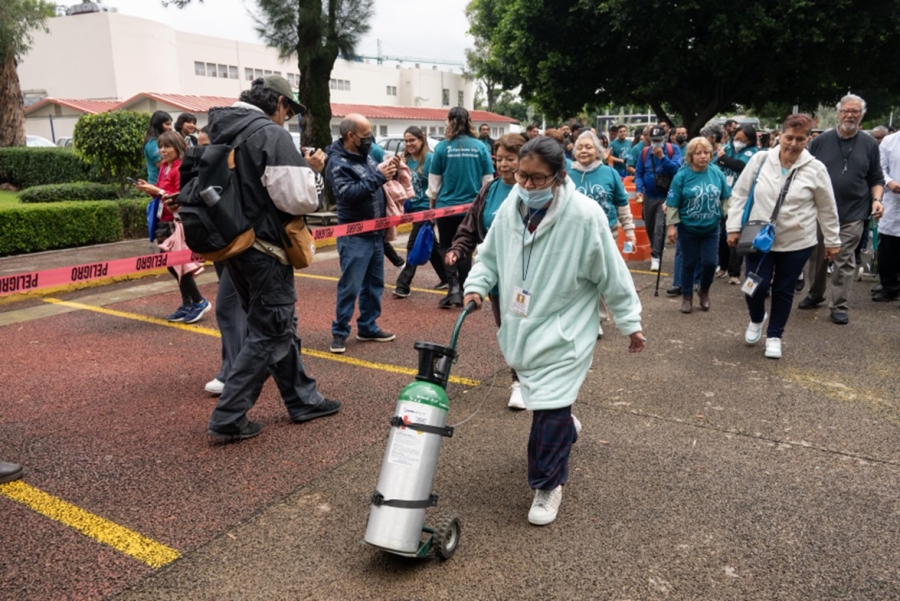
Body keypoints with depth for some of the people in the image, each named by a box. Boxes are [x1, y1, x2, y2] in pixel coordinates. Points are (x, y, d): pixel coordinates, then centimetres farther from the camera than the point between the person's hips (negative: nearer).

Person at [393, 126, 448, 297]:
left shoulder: (429, 158, -13)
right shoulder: (406, 159, 7)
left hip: (425, 208, -8)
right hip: (413, 207, 8)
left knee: (414, 245, -8)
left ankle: (403, 284, -3)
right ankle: (446, 277, 29)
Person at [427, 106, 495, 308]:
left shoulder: (443, 147, -8)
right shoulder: (480, 147, -3)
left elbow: (434, 181, -2)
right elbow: (488, 180, 2)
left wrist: (433, 202, 13)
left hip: (447, 206, -2)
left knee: (447, 248, 10)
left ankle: (453, 287, -5)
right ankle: (463, 291, 20)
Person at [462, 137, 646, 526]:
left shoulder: (584, 215, -20)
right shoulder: (510, 208, -4)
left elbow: (612, 275, -11)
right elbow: (489, 255, 11)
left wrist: (630, 323, -5)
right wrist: (476, 286, -6)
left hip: (563, 332, -5)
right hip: (520, 325, 6)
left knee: (550, 408, -8)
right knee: (537, 394, 22)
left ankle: (547, 486, 13)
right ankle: (564, 427, 55)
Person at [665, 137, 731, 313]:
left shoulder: (717, 172, -5)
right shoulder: (682, 176, -14)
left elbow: (727, 198, 5)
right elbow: (672, 204, -10)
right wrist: (671, 226, -11)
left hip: (711, 228, 2)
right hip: (688, 228, -2)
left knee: (710, 262, 1)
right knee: (689, 263, 8)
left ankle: (704, 292, 28)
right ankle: (687, 297, 26)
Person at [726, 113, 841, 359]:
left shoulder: (815, 169, -5)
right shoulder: (760, 160, -5)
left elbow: (827, 209, 4)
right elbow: (739, 195, 1)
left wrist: (832, 240, 8)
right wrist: (734, 227, -3)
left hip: (797, 242, 0)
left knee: (783, 291, 10)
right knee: (756, 286, -3)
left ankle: (774, 336, 28)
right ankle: (757, 319, 30)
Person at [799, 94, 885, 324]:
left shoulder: (869, 144, 4)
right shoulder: (821, 141, 2)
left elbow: (876, 179, 9)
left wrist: (876, 199, -7)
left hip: (852, 214, -1)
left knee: (844, 261, 0)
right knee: (817, 256, 11)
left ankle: (840, 306, 7)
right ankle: (815, 294, 30)